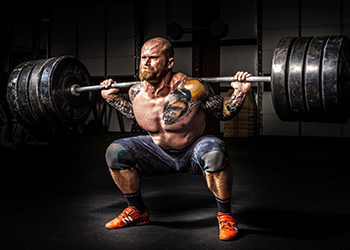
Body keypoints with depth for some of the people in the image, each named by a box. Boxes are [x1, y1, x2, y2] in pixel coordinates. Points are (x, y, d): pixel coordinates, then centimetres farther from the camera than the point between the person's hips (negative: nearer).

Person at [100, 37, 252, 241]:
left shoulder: (192, 89, -27)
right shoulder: (137, 93, -13)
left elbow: (225, 113, -13)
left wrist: (239, 93, -29)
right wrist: (112, 97, 7)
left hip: (194, 152, -4)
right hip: (160, 153, 5)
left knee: (214, 153, -38)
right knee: (116, 153, -13)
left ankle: (225, 215, -13)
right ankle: (138, 211, 9)